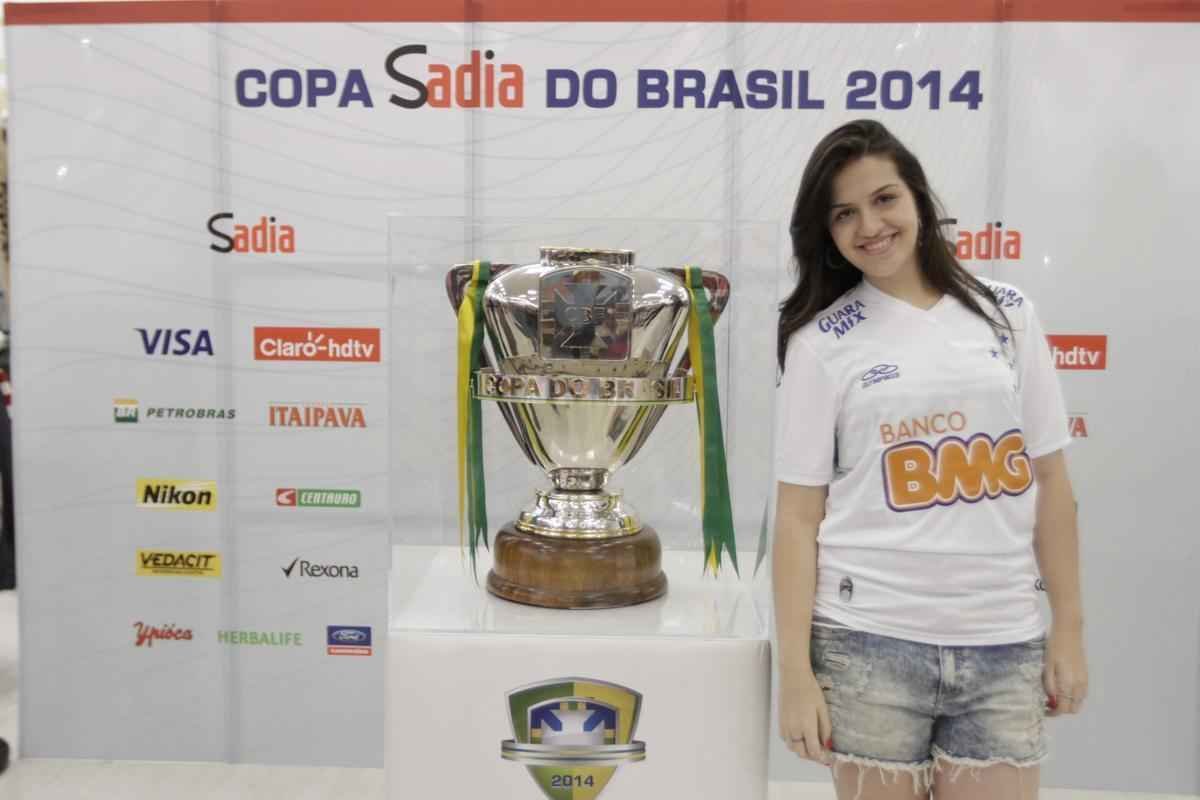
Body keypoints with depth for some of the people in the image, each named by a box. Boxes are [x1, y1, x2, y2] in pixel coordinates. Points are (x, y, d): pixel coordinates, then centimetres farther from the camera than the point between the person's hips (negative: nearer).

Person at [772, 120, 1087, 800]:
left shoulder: (1007, 314, 5)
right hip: (869, 643, -2)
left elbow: (1050, 481, 8)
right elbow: (799, 516, -3)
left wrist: (1068, 630, 6)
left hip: (1003, 645, 2)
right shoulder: (823, 340, -2)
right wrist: (796, 671, -6)